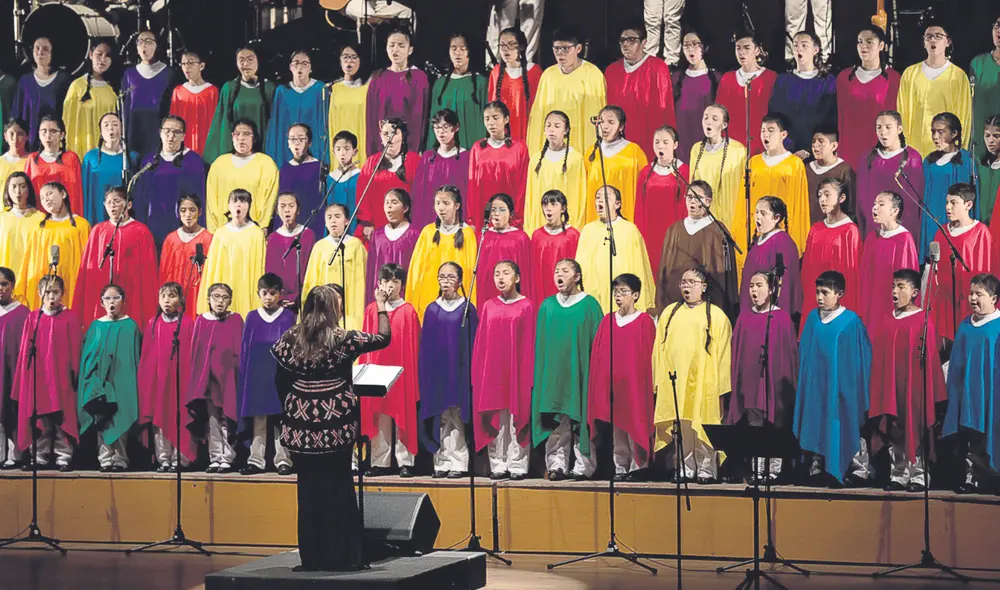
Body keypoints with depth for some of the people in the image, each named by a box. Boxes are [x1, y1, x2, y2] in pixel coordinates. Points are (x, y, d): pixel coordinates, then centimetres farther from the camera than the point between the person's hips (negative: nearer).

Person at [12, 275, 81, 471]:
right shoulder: (33, 319, 7)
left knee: (62, 418, -1)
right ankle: (39, 457, 14)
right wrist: (24, 377, 4)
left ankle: (63, 458, 5)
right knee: (39, 420, 7)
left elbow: (75, 349, 0)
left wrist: (75, 374, -4)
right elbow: (25, 351, 8)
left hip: (61, 377, -2)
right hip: (38, 376, 2)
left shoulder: (70, 318, 0)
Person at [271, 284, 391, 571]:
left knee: (308, 488, 9)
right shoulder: (343, 340, -7)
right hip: (336, 426, -3)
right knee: (338, 488, 6)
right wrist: (381, 308, 18)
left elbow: (280, 380, 7)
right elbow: (384, 338, 3)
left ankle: (311, 556, 14)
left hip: (300, 426, 3)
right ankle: (338, 556, 8)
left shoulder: (290, 339, 2)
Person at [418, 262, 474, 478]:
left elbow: (473, 343, 0)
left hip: (459, 371, -3)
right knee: (440, 418, 2)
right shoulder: (432, 310, 10)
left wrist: (471, 372, -7)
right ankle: (442, 462, 6)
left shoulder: (467, 309, 1)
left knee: (457, 418, -2)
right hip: (436, 371, 3)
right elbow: (425, 346, 10)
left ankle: (458, 463, 2)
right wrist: (425, 374, 3)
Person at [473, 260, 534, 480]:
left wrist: (528, 376, -8)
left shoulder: (526, 306, 1)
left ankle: (517, 465, 4)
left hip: (517, 371, -3)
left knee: (517, 419, -1)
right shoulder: (488, 307, 10)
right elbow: (480, 343, 10)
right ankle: (498, 466, 8)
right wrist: (478, 374, 3)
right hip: (492, 371, 3)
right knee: (495, 420, 3)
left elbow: (529, 344, -2)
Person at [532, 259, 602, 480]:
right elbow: (541, 342, 14)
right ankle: (557, 465, 0)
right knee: (556, 420, -2)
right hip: (553, 369, 3)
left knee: (581, 418, -3)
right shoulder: (548, 305, 11)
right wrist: (542, 370, 6)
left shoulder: (589, 304, 2)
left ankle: (583, 466, 2)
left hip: (579, 369, -3)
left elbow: (597, 339, 0)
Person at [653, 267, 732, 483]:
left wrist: (721, 385, -6)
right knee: (679, 426, 1)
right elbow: (659, 348, 14)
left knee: (702, 424, -4)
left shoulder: (716, 316, 4)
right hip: (673, 381, 3)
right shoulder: (670, 313, 15)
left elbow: (722, 352, 1)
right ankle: (685, 469, 6)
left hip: (702, 382, -3)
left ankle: (706, 469, 2)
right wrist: (659, 379, 6)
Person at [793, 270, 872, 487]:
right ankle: (817, 468, 13)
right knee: (817, 426, 6)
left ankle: (859, 470, 6)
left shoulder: (851, 321, -8)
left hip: (842, 385, -4)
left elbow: (861, 356, -4)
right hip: (816, 384, 4)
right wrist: (805, 381, 8)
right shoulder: (812, 318, 5)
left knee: (848, 427, -1)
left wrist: (854, 386, -6)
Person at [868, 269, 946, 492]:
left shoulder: (922, 322, -5)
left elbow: (928, 359, -6)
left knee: (914, 431, -2)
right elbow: (878, 358, 13)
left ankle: (918, 477, 5)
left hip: (912, 387, -5)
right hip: (890, 388, 5)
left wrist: (926, 392, -11)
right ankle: (898, 476, 14)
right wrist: (878, 388, 7)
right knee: (894, 433, 7)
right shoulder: (886, 321, 10)